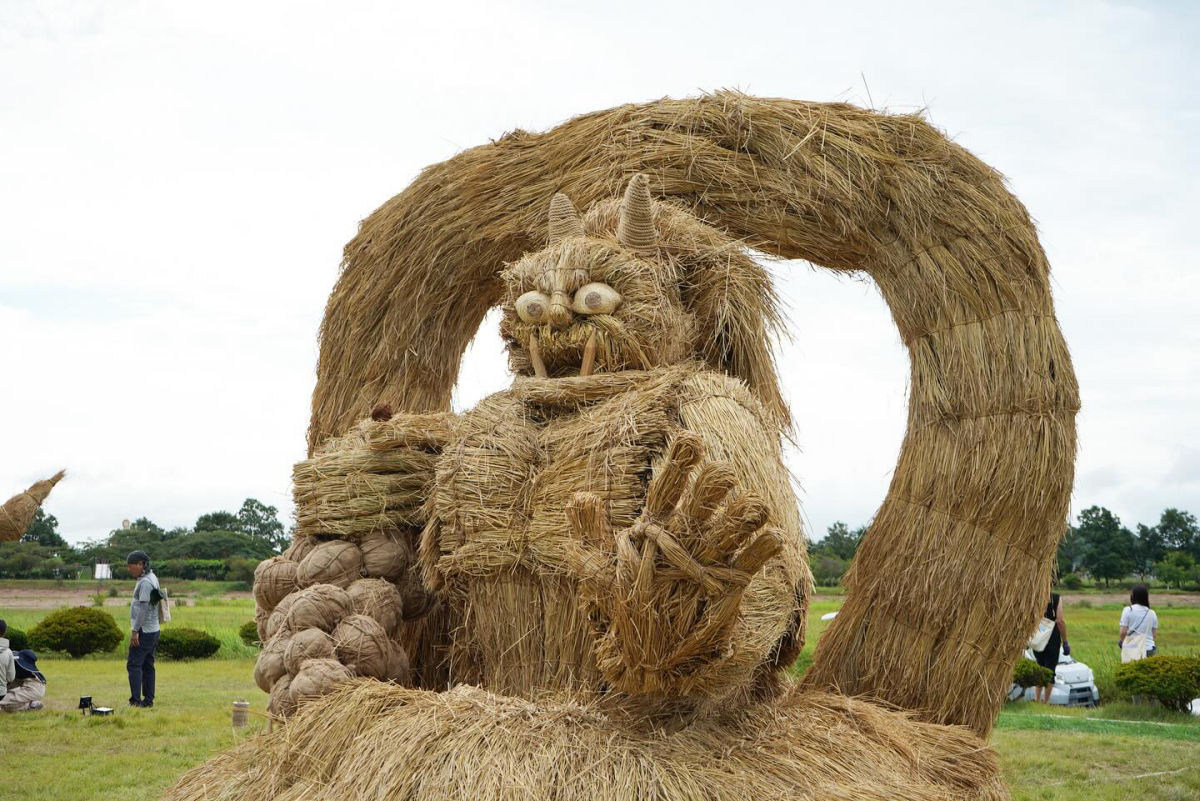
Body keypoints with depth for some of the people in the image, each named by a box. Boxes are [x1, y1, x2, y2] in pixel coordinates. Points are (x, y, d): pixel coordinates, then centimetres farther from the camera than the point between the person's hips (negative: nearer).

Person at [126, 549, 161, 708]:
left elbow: (143, 608, -21)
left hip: (144, 631, -10)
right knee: (148, 665, 11)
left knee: (134, 664, -9)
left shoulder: (145, 582, -17)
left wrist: (135, 631, -20)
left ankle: (135, 700, -13)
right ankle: (148, 700, 12)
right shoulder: (152, 578, 13)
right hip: (153, 630, 10)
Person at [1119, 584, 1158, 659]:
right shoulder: (1152, 613, 5)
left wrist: (1122, 642, 13)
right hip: (1149, 650, 3)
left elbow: (1123, 632, -7)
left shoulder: (1128, 610, -4)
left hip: (1132, 649, -3)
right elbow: (1155, 636, 8)